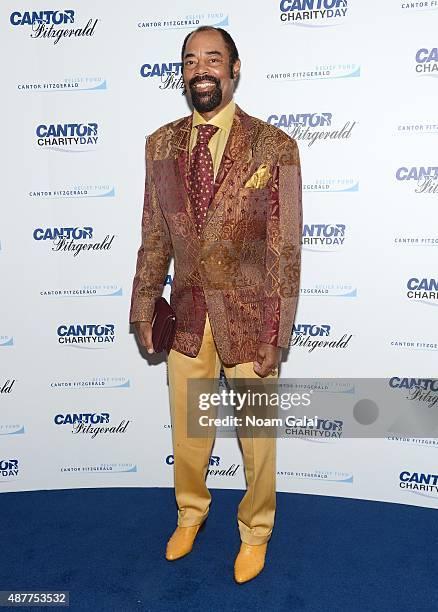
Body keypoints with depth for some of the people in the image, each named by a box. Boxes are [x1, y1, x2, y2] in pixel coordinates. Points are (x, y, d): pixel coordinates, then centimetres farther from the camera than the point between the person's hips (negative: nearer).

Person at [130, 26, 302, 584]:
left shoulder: (274, 147, -9)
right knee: (186, 431, 19)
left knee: (256, 435, 13)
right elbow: (154, 237, 6)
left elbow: (285, 249, -10)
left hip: (248, 317, -3)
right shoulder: (160, 144, 3)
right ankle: (190, 513, 48)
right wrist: (143, 310, 4)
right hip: (186, 314, 4)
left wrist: (276, 333, -11)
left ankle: (255, 531, 41)